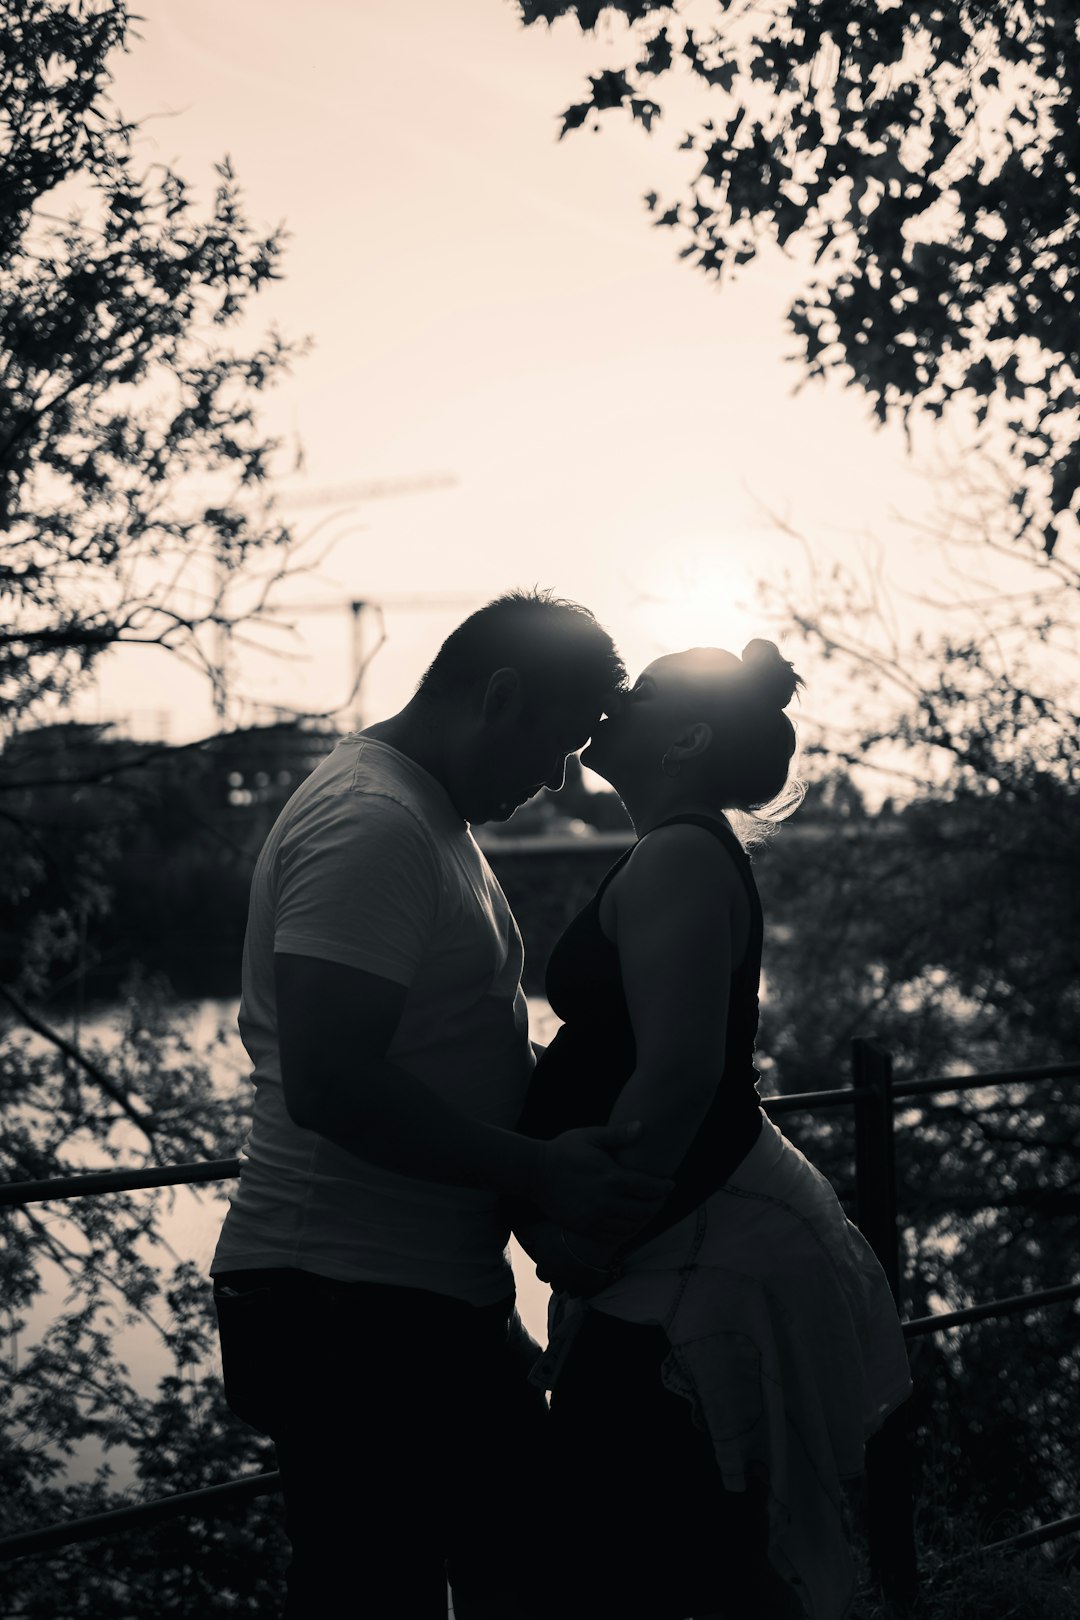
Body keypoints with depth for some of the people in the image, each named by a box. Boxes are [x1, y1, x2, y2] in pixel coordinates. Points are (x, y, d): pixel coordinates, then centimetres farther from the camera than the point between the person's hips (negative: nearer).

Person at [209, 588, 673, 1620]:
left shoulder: (428, 816, 18)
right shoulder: (369, 823, -18)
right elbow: (329, 1085, -26)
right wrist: (540, 1169, -23)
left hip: (439, 1296, 11)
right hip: (351, 1304, -11)